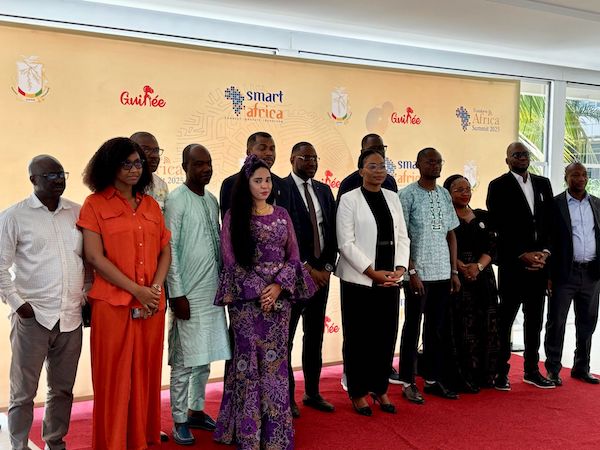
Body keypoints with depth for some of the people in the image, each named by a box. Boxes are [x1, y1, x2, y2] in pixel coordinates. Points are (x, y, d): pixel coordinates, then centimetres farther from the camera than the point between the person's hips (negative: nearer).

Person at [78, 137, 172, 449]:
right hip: (113, 303, -4)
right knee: (115, 377, 3)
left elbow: (165, 251, 11)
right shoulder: (95, 204, -1)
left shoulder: (151, 205, 12)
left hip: (152, 304, 4)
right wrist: (136, 290, -13)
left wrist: (155, 288, -6)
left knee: (146, 374, 10)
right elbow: (94, 257, -9)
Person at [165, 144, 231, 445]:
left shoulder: (212, 200, 11)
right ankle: (179, 420, 13)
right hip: (188, 294, -6)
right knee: (184, 360, 1)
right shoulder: (176, 201, -10)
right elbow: (170, 250, -13)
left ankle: (196, 410, 27)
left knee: (204, 358, 13)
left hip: (212, 292, 7)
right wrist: (177, 294, -15)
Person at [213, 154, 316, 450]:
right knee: (249, 361, 0)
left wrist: (278, 286, -9)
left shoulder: (281, 215, 10)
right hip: (246, 297, -3)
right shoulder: (233, 216, 0)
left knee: (276, 361, 6)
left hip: (280, 296, 3)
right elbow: (230, 259, -4)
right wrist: (258, 291, -10)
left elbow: (293, 255, 7)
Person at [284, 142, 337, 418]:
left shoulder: (324, 190, 12)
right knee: (286, 337, 3)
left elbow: (332, 232, 11)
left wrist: (327, 267, 0)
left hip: (321, 273, 6)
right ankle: (287, 396, 15)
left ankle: (312, 393, 25)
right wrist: (306, 268, -12)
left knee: (315, 337, 13)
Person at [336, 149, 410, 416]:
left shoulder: (392, 198, 11)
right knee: (359, 338, 3)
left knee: (386, 336, 8)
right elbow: (346, 243, -9)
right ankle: (358, 392, 17)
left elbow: (402, 237, 11)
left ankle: (380, 389, 23)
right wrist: (373, 273, -13)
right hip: (359, 281, -4)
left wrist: (400, 268, -5)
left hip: (390, 280, 5)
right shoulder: (349, 199, -4)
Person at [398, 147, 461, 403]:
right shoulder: (408, 195, -6)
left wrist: (454, 271, 8)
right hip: (418, 273, -5)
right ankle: (408, 383, 13)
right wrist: (411, 271, -13)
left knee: (437, 329, 12)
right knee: (412, 327, 3)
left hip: (442, 273, 6)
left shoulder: (445, 195, 11)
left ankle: (433, 379, 23)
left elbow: (451, 235, 13)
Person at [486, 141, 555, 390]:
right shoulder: (498, 186, -3)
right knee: (506, 317, 1)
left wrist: (544, 252, -2)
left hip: (539, 261, 5)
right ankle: (501, 372, 9)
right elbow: (499, 226, -9)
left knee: (535, 318, 11)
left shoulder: (543, 184, 13)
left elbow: (550, 222, 11)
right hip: (512, 263, -5)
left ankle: (532, 370, 21)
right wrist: (522, 255, -12)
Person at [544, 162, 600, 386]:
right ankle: (553, 369, 12)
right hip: (564, 273, -4)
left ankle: (581, 368, 25)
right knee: (556, 323, 2)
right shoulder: (555, 204, -3)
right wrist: (548, 275, -10)